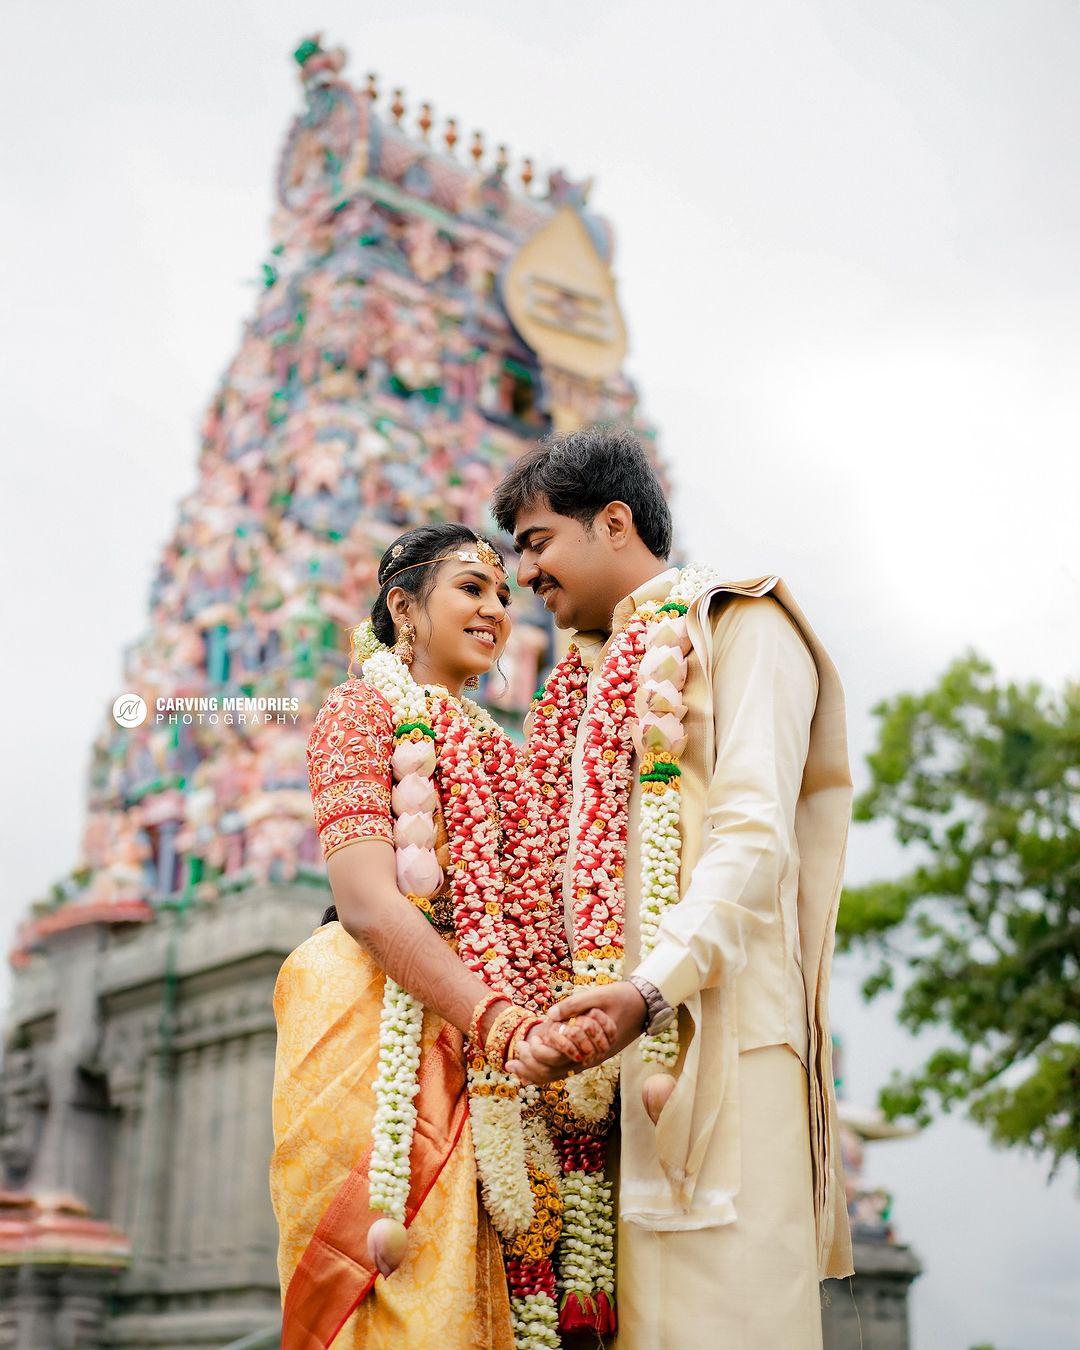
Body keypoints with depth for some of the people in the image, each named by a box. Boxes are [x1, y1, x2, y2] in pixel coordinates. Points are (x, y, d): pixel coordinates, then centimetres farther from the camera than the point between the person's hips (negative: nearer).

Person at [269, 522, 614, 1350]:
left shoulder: (493, 748, 23)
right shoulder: (362, 710, 2)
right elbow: (368, 902, -13)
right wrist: (506, 1026, -24)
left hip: (478, 1053, 6)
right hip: (382, 1026, -6)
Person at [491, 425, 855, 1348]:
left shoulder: (737, 626, 4)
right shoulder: (594, 679, 27)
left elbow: (756, 838, -11)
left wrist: (651, 990, -24)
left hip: (716, 1024, -6)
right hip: (631, 1045, 7)